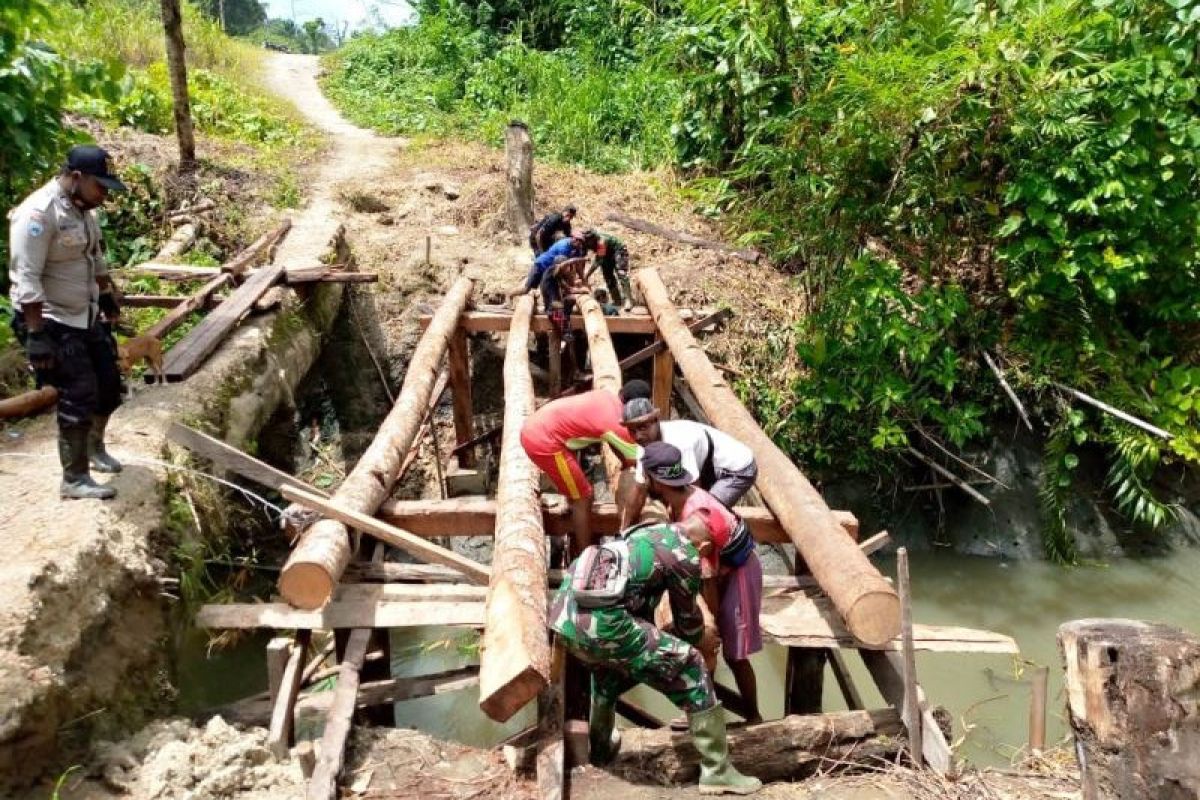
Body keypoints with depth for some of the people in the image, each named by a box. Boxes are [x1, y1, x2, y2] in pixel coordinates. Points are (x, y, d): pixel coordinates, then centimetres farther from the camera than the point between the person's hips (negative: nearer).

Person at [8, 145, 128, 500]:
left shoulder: (83, 208, 5)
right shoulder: (39, 213, -23)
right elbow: (26, 280, -25)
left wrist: (107, 296, 27)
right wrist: (36, 334, -26)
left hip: (86, 316, 9)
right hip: (52, 322, -9)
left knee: (108, 385, 17)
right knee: (79, 398, -7)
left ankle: (94, 447, 41)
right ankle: (74, 479, 6)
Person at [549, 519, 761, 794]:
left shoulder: (652, 531, 25)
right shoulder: (686, 556, 2)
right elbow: (687, 615, 18)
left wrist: (656, 640, 49)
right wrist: (701, 641, 39)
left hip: (562, 610, 9)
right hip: (597, 622, -8)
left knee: (608, 662, 39)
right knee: (690, 667, 4)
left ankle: (600, 749, 52)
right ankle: (717, 771, 12)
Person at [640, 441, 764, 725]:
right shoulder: (679, 499, -10)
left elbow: (708, 579, -29)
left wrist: (711, 624, -18)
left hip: (737, 574, -9)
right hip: (722, 570, 9)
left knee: (735, 656, 4)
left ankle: (754, 718, 22)